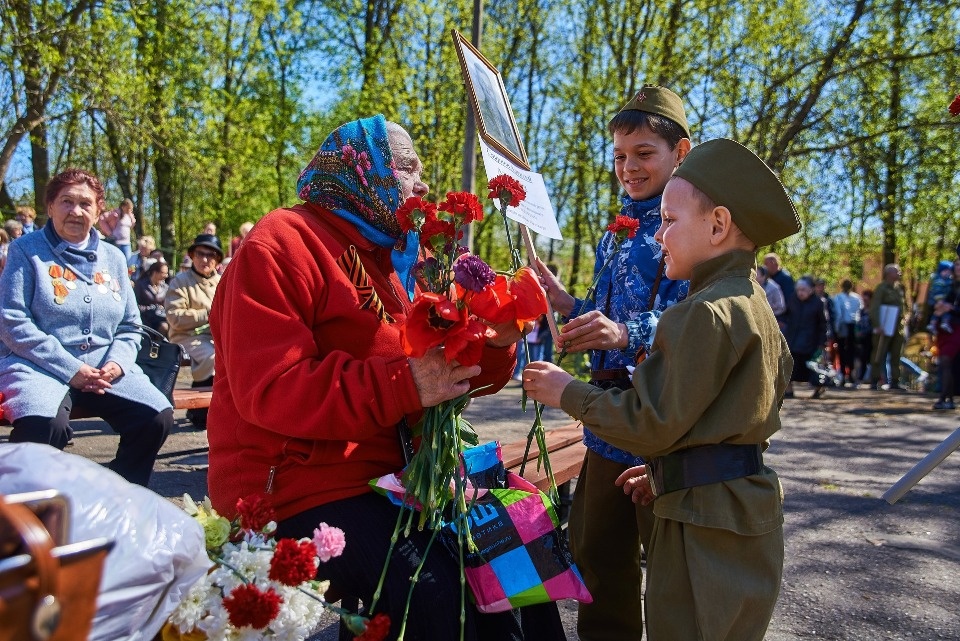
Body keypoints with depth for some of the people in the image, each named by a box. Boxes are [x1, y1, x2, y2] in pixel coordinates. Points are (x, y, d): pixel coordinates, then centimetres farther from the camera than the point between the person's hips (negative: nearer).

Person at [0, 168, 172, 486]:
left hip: (103, 368, 4)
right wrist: (69, 369, -14)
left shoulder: (113, 258, 17)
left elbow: (129, 326, 17)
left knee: (157, 416, -21)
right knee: (44, 425, -36)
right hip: (39, 366, -4)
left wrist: (117, 362, -5)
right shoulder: (27, 251, 4)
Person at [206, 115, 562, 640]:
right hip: (297, 487, -8)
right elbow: (269, 391, -22)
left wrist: (494, 346, -7)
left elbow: (447, 373, 15)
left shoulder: (397, 256, 14)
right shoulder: (280, 246, -11)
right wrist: (405, 384, -29)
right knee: (432, 588, -25)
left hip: (389, 473, 8)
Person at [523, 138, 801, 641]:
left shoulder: (702, 314, -20)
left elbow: (649, 423, -20)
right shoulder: (754, 303, 11)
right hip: (746, 501, 10)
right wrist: (667, 469, 17)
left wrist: (568, 393, -8)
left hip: (707, 519, -10)